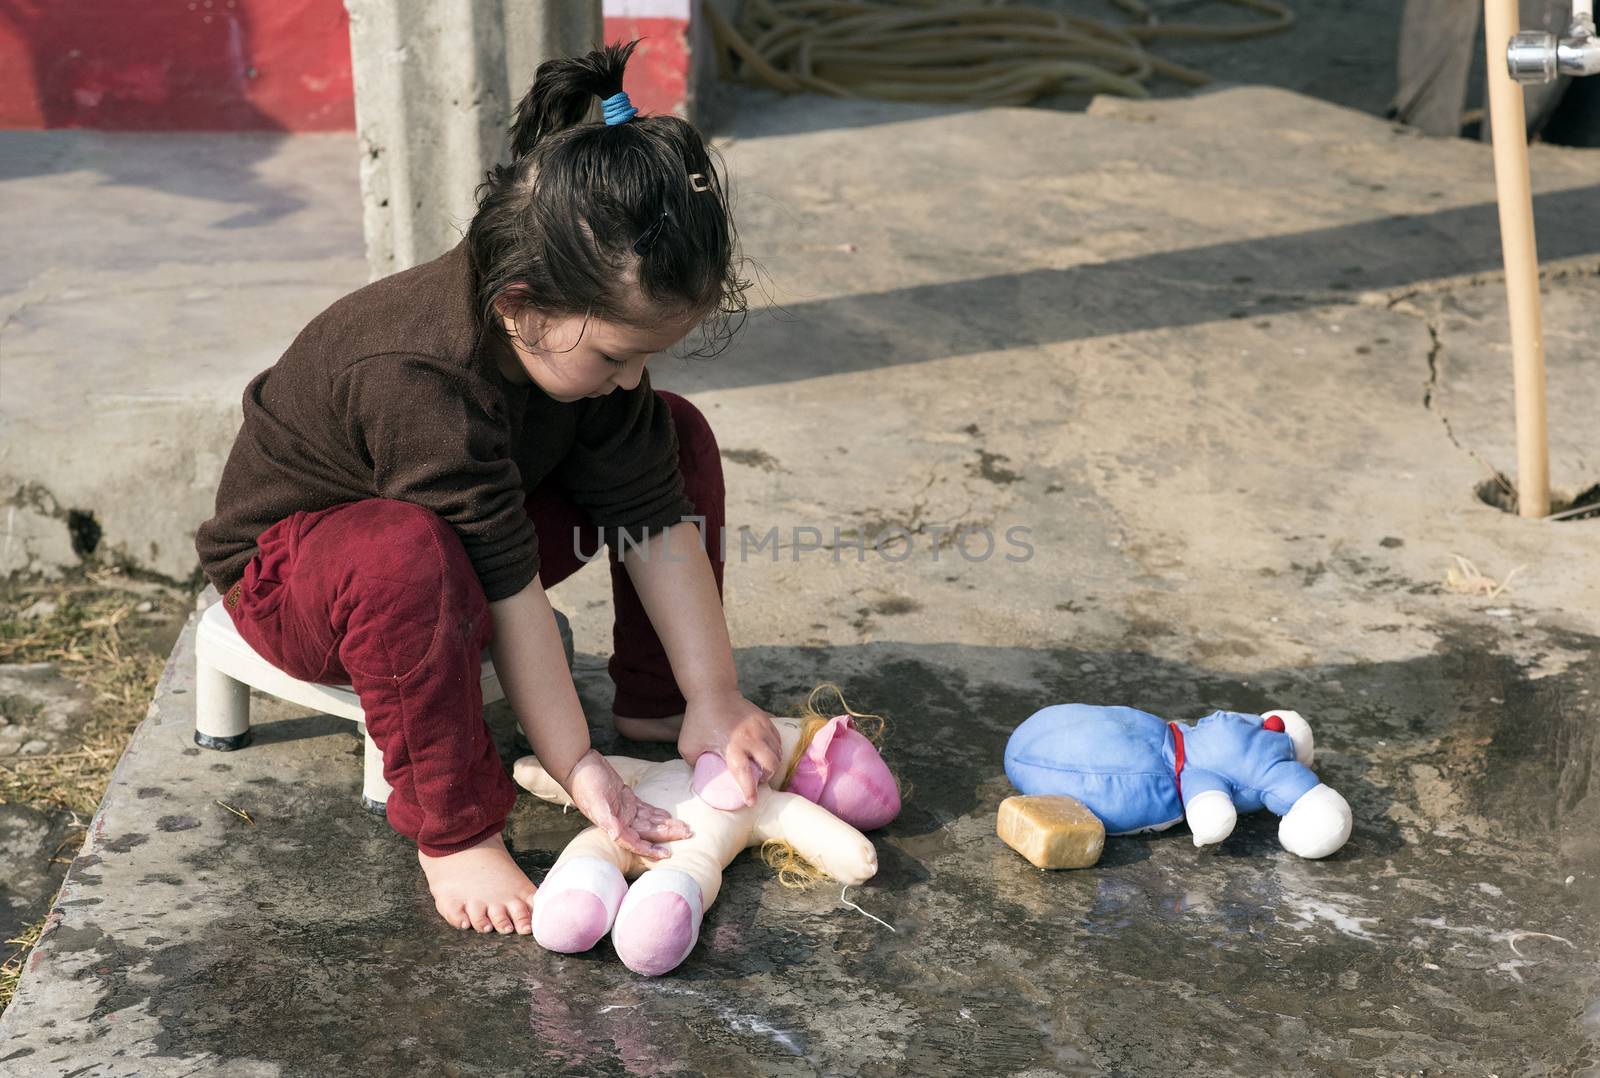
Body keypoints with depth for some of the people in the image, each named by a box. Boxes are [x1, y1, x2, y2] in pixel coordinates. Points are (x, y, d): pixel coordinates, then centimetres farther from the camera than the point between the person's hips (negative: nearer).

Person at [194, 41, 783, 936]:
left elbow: (655, 520, -15)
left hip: (483, 508, 7)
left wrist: (717, 701, -17)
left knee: (677, 438, -5)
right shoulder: (419, 381, -40)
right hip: (293, 558, -7)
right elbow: (509, 592, -37)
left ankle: (657, 710, 6)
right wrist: (578, 769, -31)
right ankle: (453, 831, -23)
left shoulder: (590, 328, -17)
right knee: (407, 558, -43)